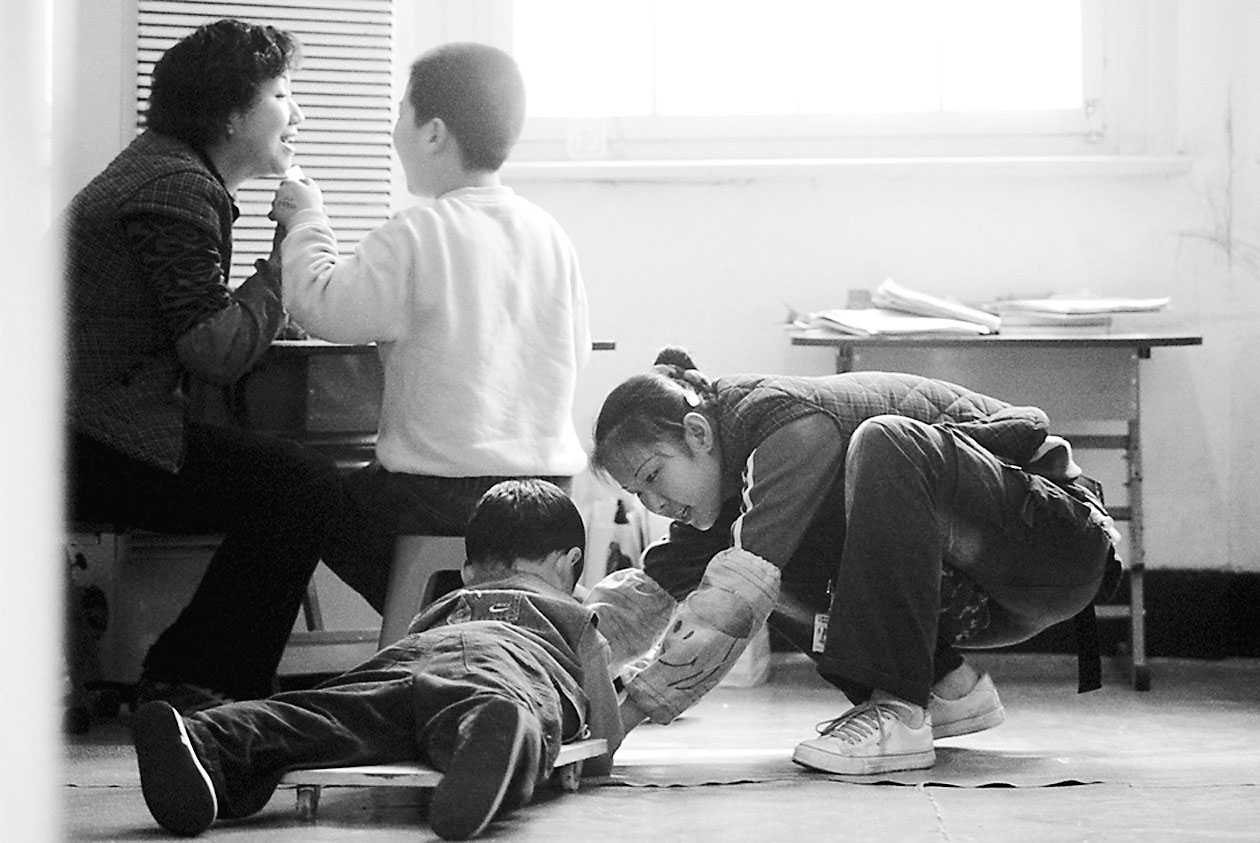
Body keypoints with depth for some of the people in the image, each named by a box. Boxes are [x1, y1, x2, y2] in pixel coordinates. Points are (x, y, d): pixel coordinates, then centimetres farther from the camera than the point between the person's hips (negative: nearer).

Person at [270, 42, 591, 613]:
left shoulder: (416, 236, -13)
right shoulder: (550, 235, 5)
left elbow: (321, 306, -10)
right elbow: (577, 350, 13)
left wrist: (307, 222, 7)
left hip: (443, 492, -6)